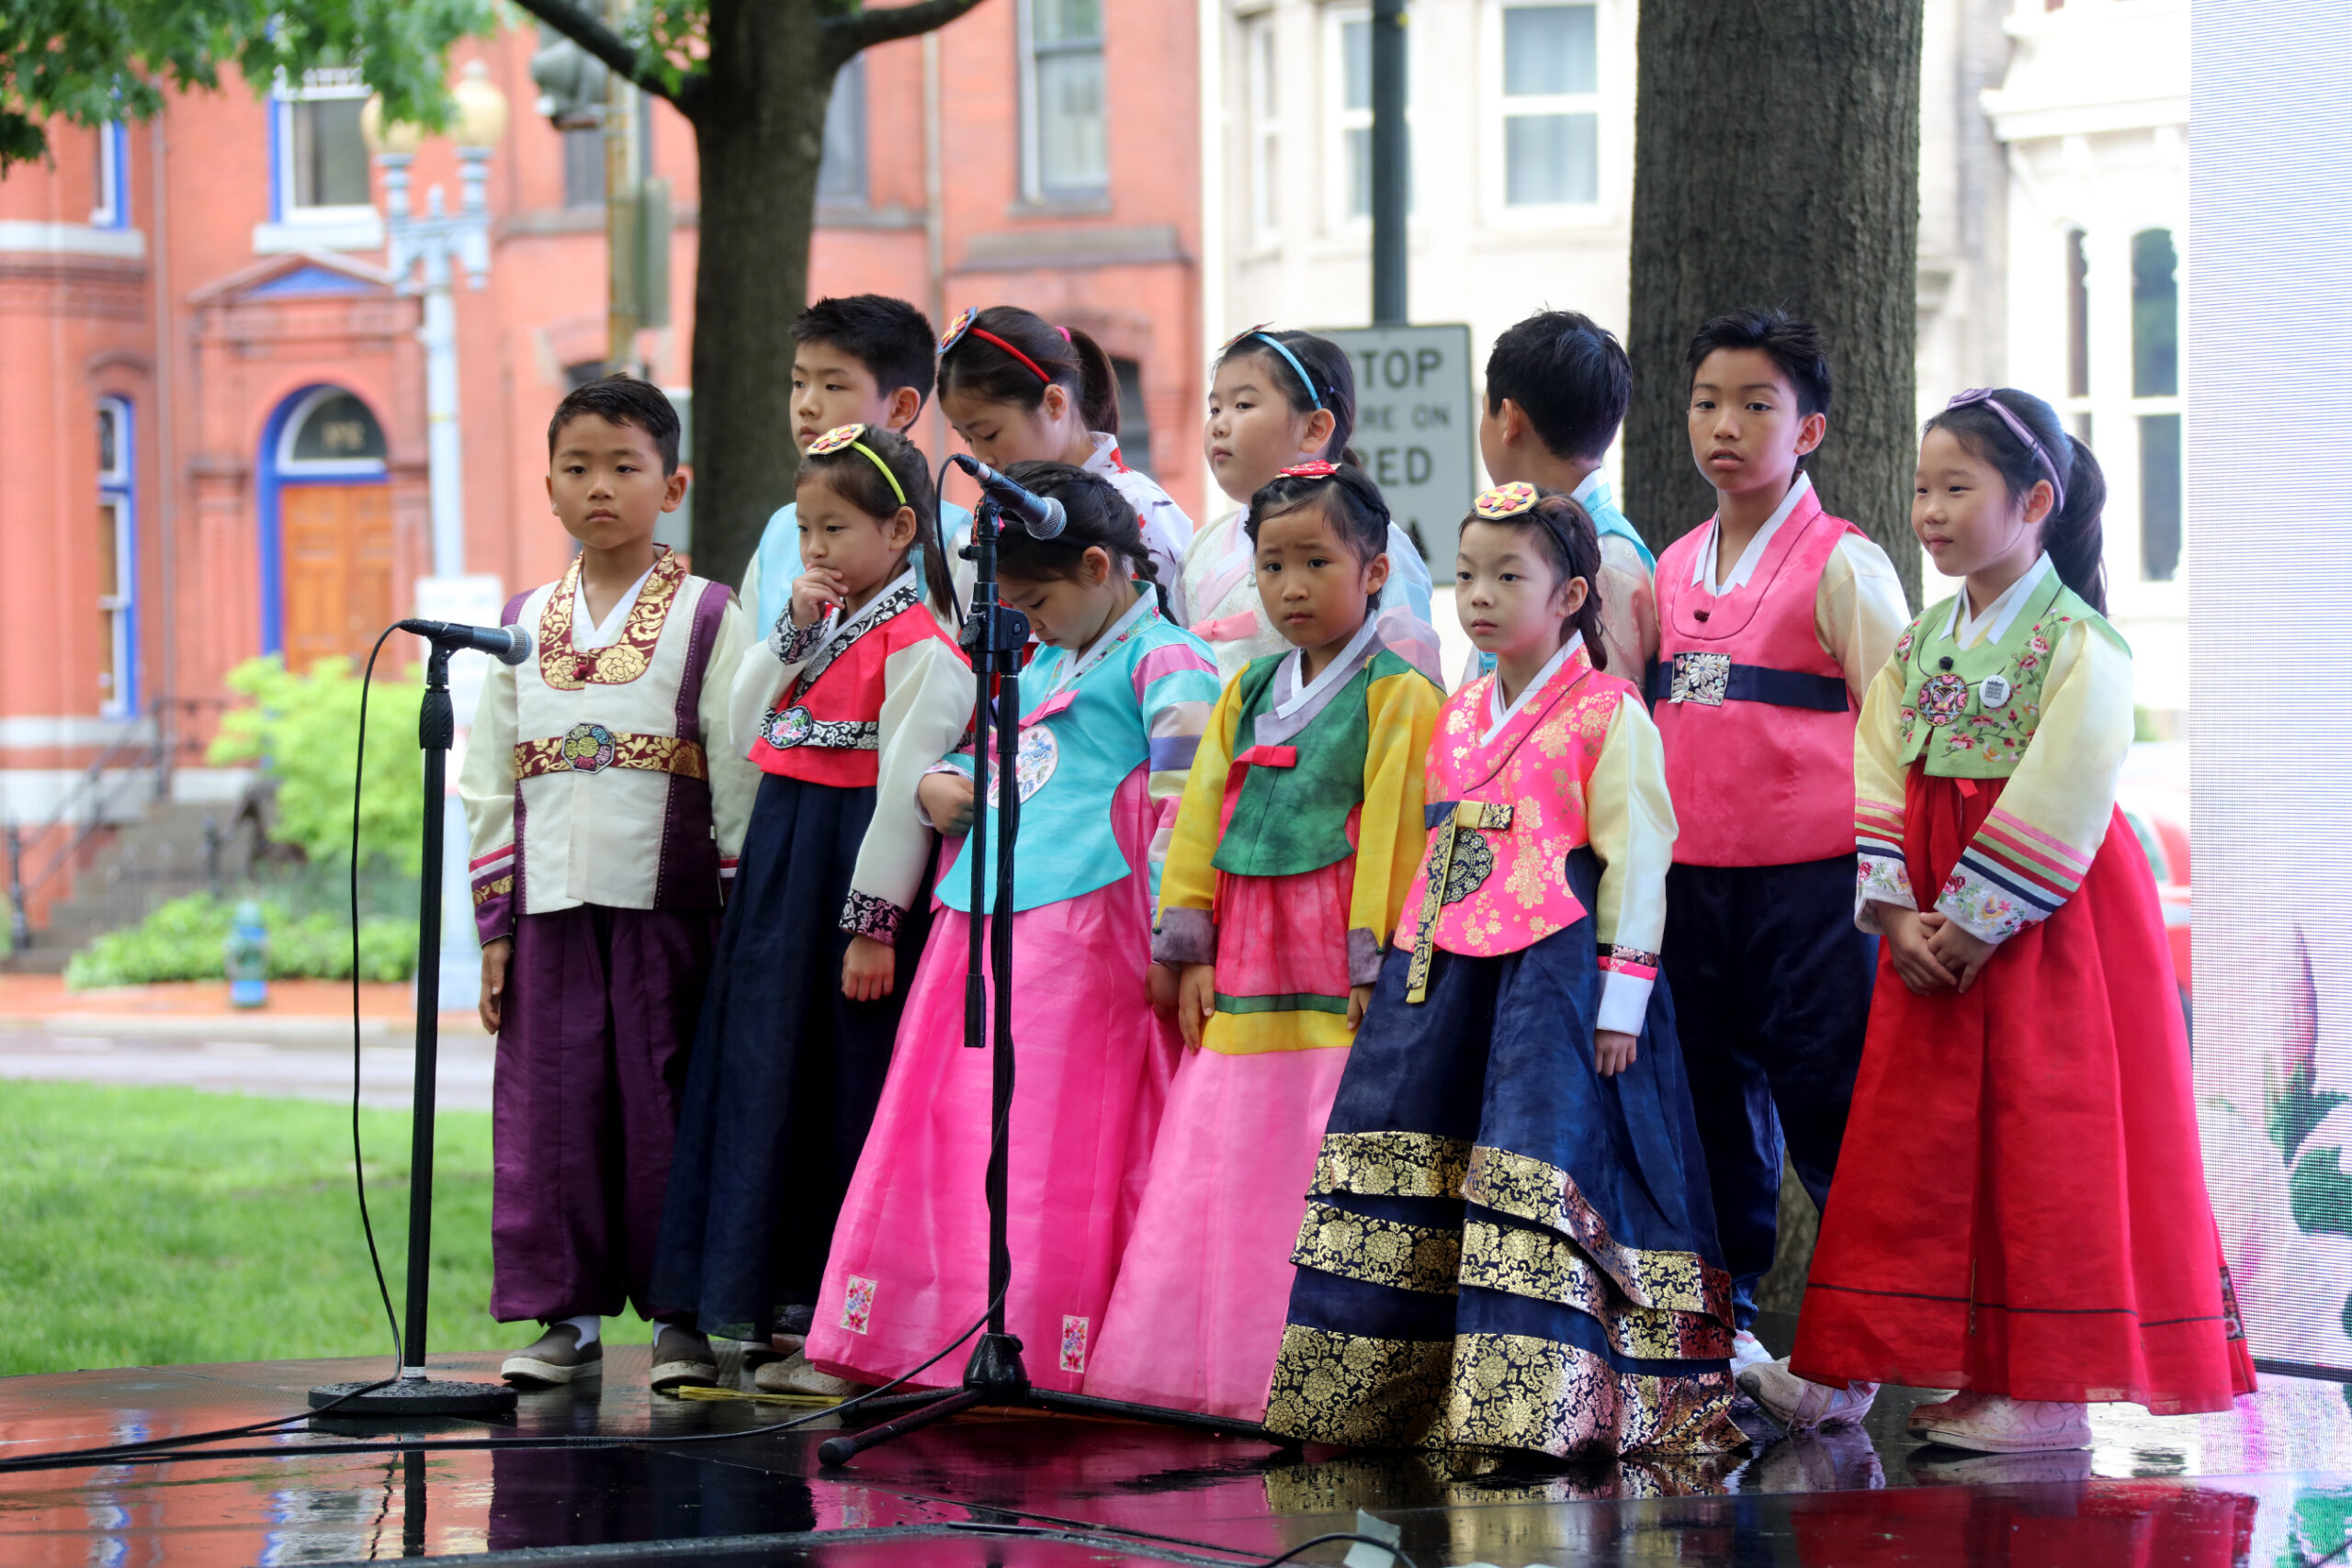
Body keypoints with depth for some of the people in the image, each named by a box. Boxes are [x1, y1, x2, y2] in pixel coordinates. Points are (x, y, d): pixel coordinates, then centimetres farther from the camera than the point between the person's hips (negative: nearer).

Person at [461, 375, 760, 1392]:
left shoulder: (706, 619, 1)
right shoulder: (525, 623, 12)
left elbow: (740, 774, -2)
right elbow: (487, 779, 13)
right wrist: (494, 922, 7)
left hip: (665, 900, -3)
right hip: (551, 906, 3)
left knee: (665, 1105, -2)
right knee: (550, 1106, 3)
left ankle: (681, 1315, 6)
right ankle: (566, 1313, 11)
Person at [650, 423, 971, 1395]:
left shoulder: (918, 644, -13)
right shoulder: (823, 623, 15)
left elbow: (905, 787, -17)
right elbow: (745, 732, 13)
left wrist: (875, 922, -20)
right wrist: (793, 633, 1)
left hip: (855, 878, -9)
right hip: (783, 874, 9)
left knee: (845, 1097, -5)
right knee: (773, 1086, 10)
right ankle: (789, 1313, 16)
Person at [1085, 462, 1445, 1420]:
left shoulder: (1398, 696, -4)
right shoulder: (1245, 696, 16)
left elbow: (1394, 836, -9)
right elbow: (1199, 820, 16)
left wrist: (1374, 963, -13)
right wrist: (1190, 949, 8)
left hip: (1340, 979, -6)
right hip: (1246, 972, 6)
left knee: (1331, 1182, -8)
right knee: (1215, 1167, 5)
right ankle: (1219, 1366, 11)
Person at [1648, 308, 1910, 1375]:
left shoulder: (1842, 565, -3)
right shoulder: (1672, 570, 14)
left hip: (1808, 880, -6)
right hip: (1691, 881, 6)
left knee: (1823, 1100, -5)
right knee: (1713, 1099, 10)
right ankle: (1721, 1315, 20)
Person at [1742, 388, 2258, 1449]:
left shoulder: (2079, 646, -13)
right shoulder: (1920, 644, 9)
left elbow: (2057, 809, -18)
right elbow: (1882, 785, 6)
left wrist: (1972, 925, -18)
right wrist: (1898, 914, -7)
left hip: (2045, 924, -7)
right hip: (1935, 933, 7)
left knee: (2042, 1141, -4)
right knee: (1912, 1140, 9)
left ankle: (2046, 1388, 2)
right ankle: (1843, 1372, 14)